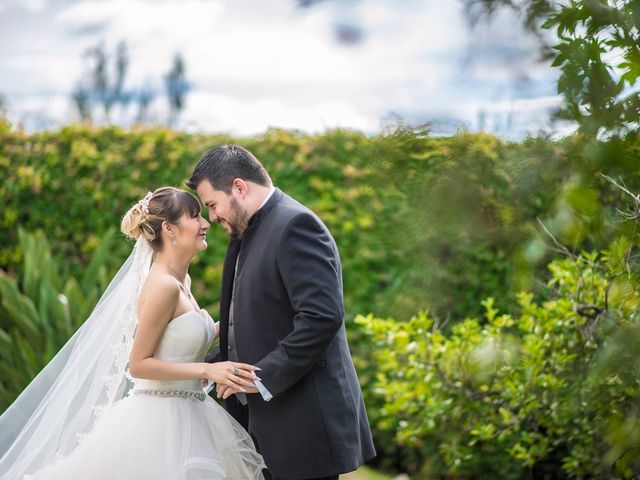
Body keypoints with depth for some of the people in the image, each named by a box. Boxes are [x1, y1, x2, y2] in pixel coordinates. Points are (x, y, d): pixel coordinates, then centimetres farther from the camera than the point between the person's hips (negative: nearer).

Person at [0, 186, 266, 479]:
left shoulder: (180, 282, 11)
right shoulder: (164, 285, -16)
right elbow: (139, 364, -17)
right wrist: (208, 370, -22)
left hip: (186, 417, 9)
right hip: (160, 420, -9)